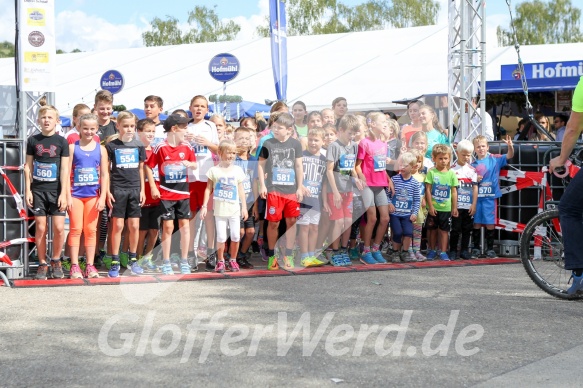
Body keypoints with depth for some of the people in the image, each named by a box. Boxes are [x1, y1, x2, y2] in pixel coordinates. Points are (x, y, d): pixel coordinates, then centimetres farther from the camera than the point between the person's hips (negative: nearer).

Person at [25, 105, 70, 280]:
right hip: (38, 190, 1)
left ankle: (56, 261, 12)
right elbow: (28, 166, 7)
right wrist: (27, 190, 1)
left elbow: (64, 169, -3)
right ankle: (42, 264, 10)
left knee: (59, 228, -7)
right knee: (40, 228, 1)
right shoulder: (33, 140, 4)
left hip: (56, 190, -1)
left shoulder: (61, 141, -1)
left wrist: (63, 193, -8)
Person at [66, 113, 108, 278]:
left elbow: (104, 174, 4)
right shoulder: (72, 147, 0)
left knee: (91, 231, 5)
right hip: (76, 194, -1)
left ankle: (90, 266, 10)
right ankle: (74, 266, 1)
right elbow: (67, 172, -2)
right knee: (75, 229, -1)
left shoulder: (100, 149, 4)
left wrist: (103, 196, -3)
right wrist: (68, 195, -8)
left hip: (93, 195, 1)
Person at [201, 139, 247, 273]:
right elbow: (208, 189, 3)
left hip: (234, 209, 2)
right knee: (221, 237, -4)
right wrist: (204, 206, -3)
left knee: (236, 236, 0)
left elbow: (241, 190, 11)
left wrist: (244, 207, 8)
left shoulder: (237, 170, 7)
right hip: (220, 209, -2)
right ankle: (220, 261, 10)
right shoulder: (214, 170, 0)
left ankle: (233, 260, 15)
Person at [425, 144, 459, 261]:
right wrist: (430, 206, -9)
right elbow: (428, 190, -4)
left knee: (444, 230, 6)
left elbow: (454, 192, 6)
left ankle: (443, 252, 12)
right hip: (433, 208, -1)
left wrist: (455, 207, 4)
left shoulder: (451, 173, 2)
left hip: (446, 208, 1)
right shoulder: (431, 172, -4)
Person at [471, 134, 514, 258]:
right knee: (476, 223, 5)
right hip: (476, 196, 2)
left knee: (490, 224, 1)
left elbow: (509, 156, -8)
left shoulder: (494, 159, 2)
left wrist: (510, 146, -27)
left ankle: (490, 248, 9)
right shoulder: (473, 164, 8)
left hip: (490, 197, -2)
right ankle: (476, 247, 13)